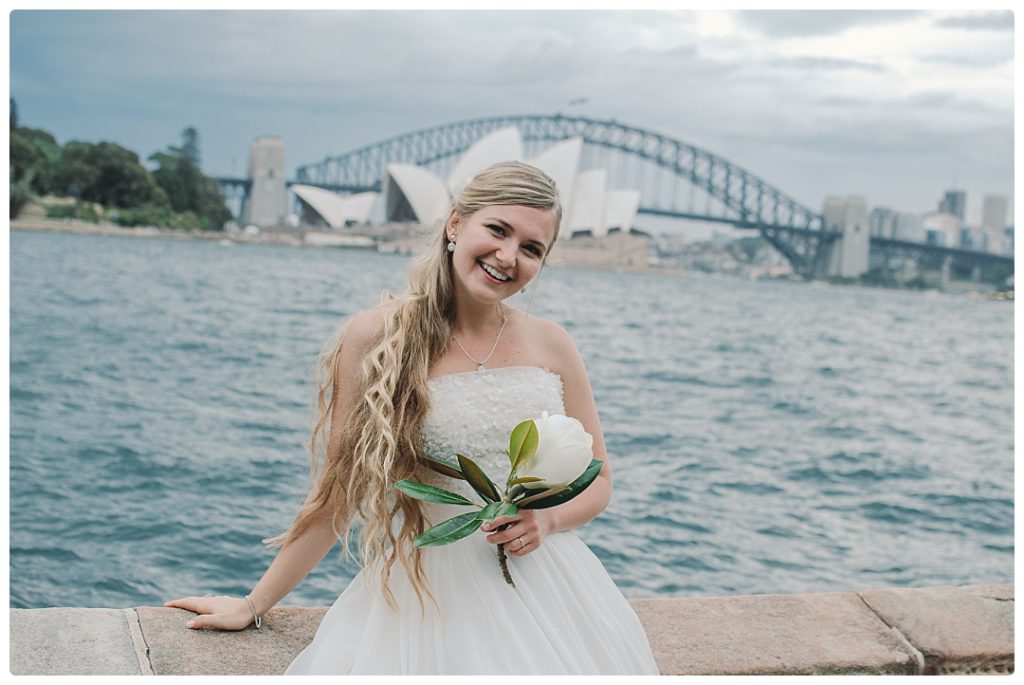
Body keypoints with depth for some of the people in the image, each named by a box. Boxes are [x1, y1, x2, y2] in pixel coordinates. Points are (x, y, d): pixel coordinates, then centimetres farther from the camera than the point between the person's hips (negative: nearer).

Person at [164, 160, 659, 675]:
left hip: (546, 587, 3)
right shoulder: (375, 339, -5)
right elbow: (337, 492, 2)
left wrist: (548, 518, -9)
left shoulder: (552, 345, 4)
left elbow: (596, 481, 13)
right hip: (428, 590, -2)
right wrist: (254, 605, 7)